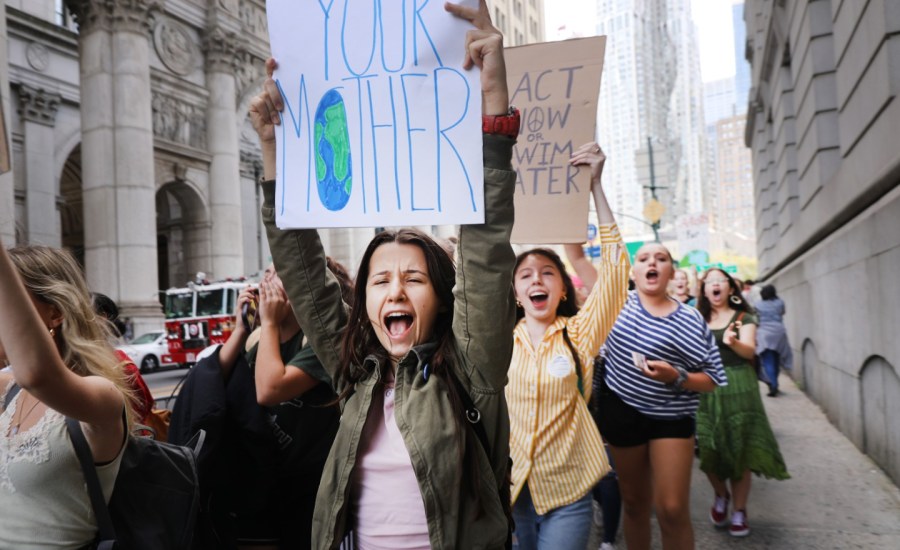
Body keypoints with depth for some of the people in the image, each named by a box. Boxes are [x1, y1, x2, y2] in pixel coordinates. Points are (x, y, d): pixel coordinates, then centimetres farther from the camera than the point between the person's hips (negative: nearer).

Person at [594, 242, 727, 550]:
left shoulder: (691, 320, -5)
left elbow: (712, 380, -4)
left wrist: (677, 377, -21)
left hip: (671, 418, -1)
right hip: (620, 412, 2)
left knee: (673, 509, -4)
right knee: (633, 502, 14)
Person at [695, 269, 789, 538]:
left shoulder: (743, 318, 3)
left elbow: (750, 350, -14)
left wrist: (733, 342, -33)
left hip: (737, 387, -2)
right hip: (706, 388, 2)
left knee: (739, 451, 0)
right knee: (707, 450, -2)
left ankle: (739, 511, 16)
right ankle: (721, 495, 27)